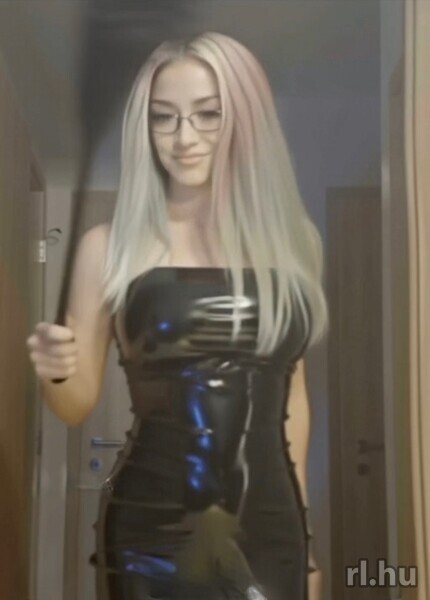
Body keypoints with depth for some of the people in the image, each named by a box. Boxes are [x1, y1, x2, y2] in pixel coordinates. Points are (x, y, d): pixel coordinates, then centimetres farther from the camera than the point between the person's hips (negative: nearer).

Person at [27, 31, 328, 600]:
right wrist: (55, 372, -20)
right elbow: (78, 404, 2)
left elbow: (290, 391, 11)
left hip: (271, 526, 3)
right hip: (154, 531, -2)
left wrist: (303, 533, 14)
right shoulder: (111, 245, -5)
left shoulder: (286, 240, 2)